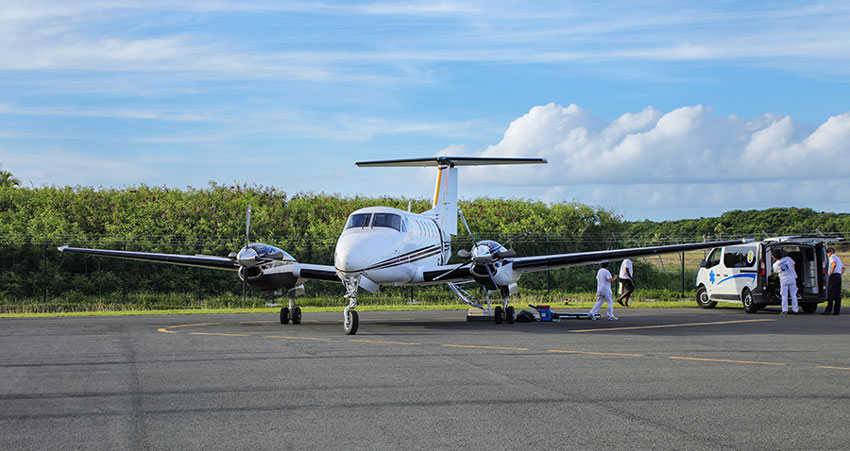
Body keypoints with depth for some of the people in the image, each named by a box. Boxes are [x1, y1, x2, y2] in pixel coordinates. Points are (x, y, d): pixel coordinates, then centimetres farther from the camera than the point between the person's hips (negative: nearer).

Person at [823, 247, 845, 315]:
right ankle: (837, 311, 1)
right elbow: (843, 268, 30)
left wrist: (830, 273, -18)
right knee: (838, 295, 4)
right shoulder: (838, 258, 25)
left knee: (830, 294, -9)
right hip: (839, 276, 8)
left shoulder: (832, 257, -3)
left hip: (833, 276, -8)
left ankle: (828, 310, -14)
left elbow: (834, 263, -24)